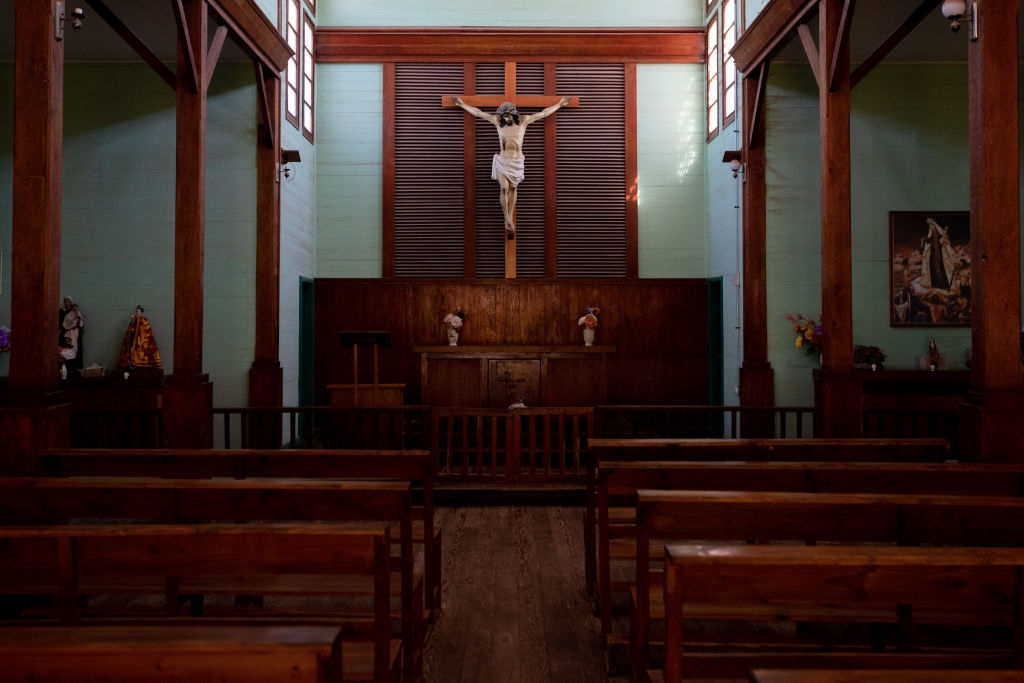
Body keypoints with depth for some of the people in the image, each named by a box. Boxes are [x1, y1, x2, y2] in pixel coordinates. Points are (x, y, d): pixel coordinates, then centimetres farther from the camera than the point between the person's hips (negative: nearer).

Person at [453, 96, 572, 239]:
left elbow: (543, 113, 4)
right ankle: (508, 222, -8)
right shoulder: (498, 121, -2)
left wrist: (559, 104, 7)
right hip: (502, 161, -1)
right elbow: (478, 112, 5)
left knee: (513, 189, 7)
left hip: (517, 162, 1)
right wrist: (462, 104, 8)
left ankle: (510, 220, 15)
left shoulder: (523, 121, -3)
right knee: (504, 188, -14)